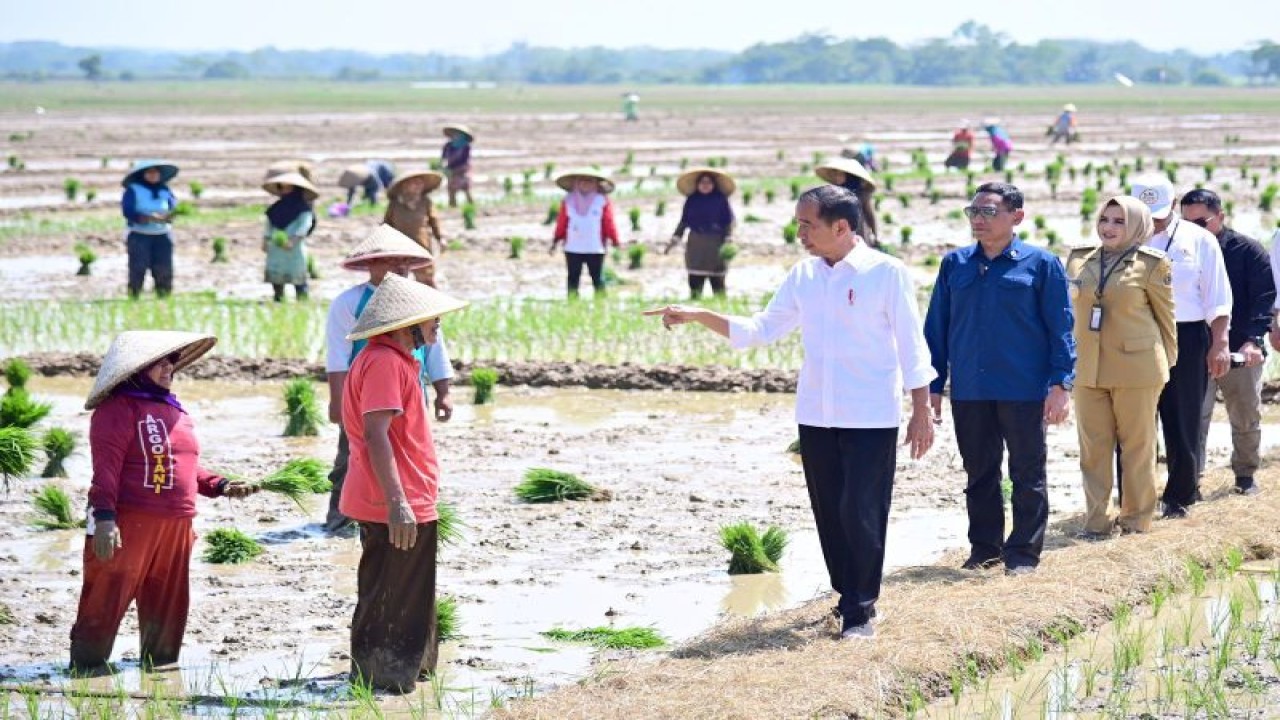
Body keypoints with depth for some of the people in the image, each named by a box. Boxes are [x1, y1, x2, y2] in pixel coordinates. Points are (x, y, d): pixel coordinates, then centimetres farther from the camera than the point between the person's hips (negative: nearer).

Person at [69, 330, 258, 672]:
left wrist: (221, 486, 10)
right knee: (108, 596, -4)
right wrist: (105, 518, -25)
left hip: (176, 525, 8)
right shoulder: (118, 409, -9)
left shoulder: (174, 410, 18)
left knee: (168, 602, 14)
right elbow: (105, 467, -17)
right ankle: (88, 663, 4)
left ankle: (159, 662, 25)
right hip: (129, 523, -8)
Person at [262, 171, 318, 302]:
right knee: (275, 273, 4)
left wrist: (293, 241, -21)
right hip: (276, 247, 6)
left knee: (297, 276, -7)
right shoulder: (277, 207, 15)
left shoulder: (303, 207, -4)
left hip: (294, 247, -6)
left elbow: (304, 225, -12)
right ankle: (278, 298, 11)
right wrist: (265, 240, 6)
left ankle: (302, 300, -4)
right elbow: (269, 224, 17)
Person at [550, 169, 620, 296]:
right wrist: (556, 240, 4)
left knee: (598, 280, 1)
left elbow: (609, 224, -1)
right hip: (572, 248, 2)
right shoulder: (568, 200, 7)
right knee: (573, 279, 6)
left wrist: (615, 241, -6)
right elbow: (561, 223, 7)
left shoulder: (602, 201, 2)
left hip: (595, 249, -2)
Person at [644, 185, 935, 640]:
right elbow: (762, 329, 11)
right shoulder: (803, 275, 7)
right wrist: (698, 317, 1)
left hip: (871, 418, -6)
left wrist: (921, 411, -7)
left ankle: (860, 610, 2)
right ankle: (847, 597, 21)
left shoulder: (886, 273, -9)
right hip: (815, 416, 6)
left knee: (860, 513, -6)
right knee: (829, 513, 9)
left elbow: (911, 345, -6)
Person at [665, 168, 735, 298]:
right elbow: (684, 222, 9)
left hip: (716, 245, -2)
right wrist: (674, 240, 4)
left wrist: (728, 240, -12)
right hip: (696, 245, 2)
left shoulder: (721, 200, -2)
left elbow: (728, 223, -1)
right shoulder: (692, 200, 5)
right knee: (695, 281, 0)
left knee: (717, 282, 0)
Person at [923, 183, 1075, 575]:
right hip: (969, 392, 4)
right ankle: (984, 548, 21)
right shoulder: (955, 265, 8)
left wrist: (1060, 384, -10)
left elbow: (1061, 328, -2)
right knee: (979, 474, 11)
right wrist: (932, 386, 7)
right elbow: (937, 327, 11)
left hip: (1024, 391, -4)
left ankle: (1023, 553, 9)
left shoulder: (1041, 264, -2)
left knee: (1027, 475, 2)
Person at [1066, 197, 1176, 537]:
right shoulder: (1079, 259, 9)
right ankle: (1096, 520, 11)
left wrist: (1166, 362, 7)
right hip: (1087, 369, 4)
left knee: (1137, 445, 4)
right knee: (1093, 448, 5)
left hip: (1136, 366, -4)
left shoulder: (1152, 264, -3)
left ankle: (1136, 519, 15)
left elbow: (1165, 317, 4)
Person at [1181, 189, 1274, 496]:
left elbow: (1264, 297, -8)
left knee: (1246, 419, 11)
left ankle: (1245, 474, 28)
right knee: (1194, 419, -6)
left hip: (1240, 352, -1)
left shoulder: (1248, 250, -3)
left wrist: (1253, 339, -21)